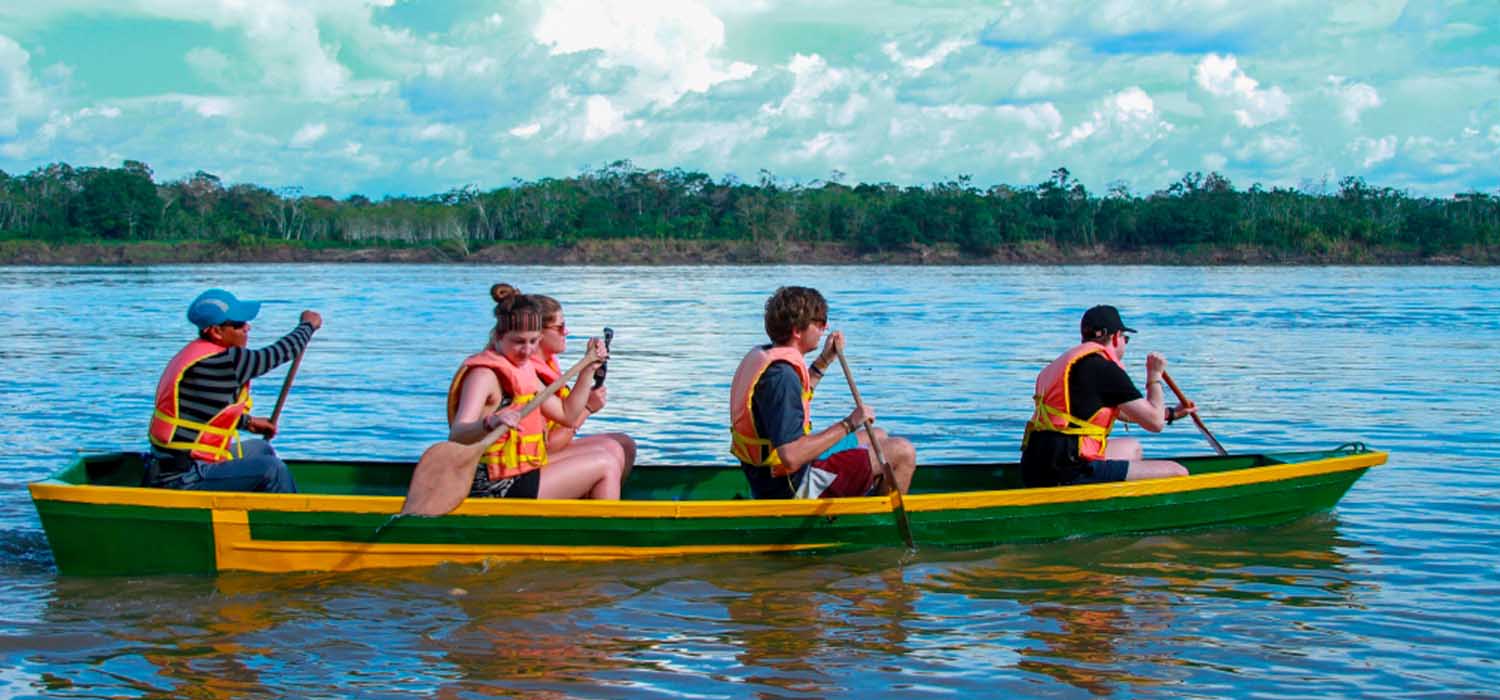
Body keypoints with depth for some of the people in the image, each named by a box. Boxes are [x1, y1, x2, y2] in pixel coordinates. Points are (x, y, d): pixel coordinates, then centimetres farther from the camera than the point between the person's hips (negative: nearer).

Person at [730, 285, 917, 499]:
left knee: (879, 436, 25)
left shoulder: (759, 355, 5)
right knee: (903, 452, -6)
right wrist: (848, 424, -26)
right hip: (791, 487, -10)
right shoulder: (781, 375, -26)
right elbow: (791, 456, -33)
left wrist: (824, 361, 20)